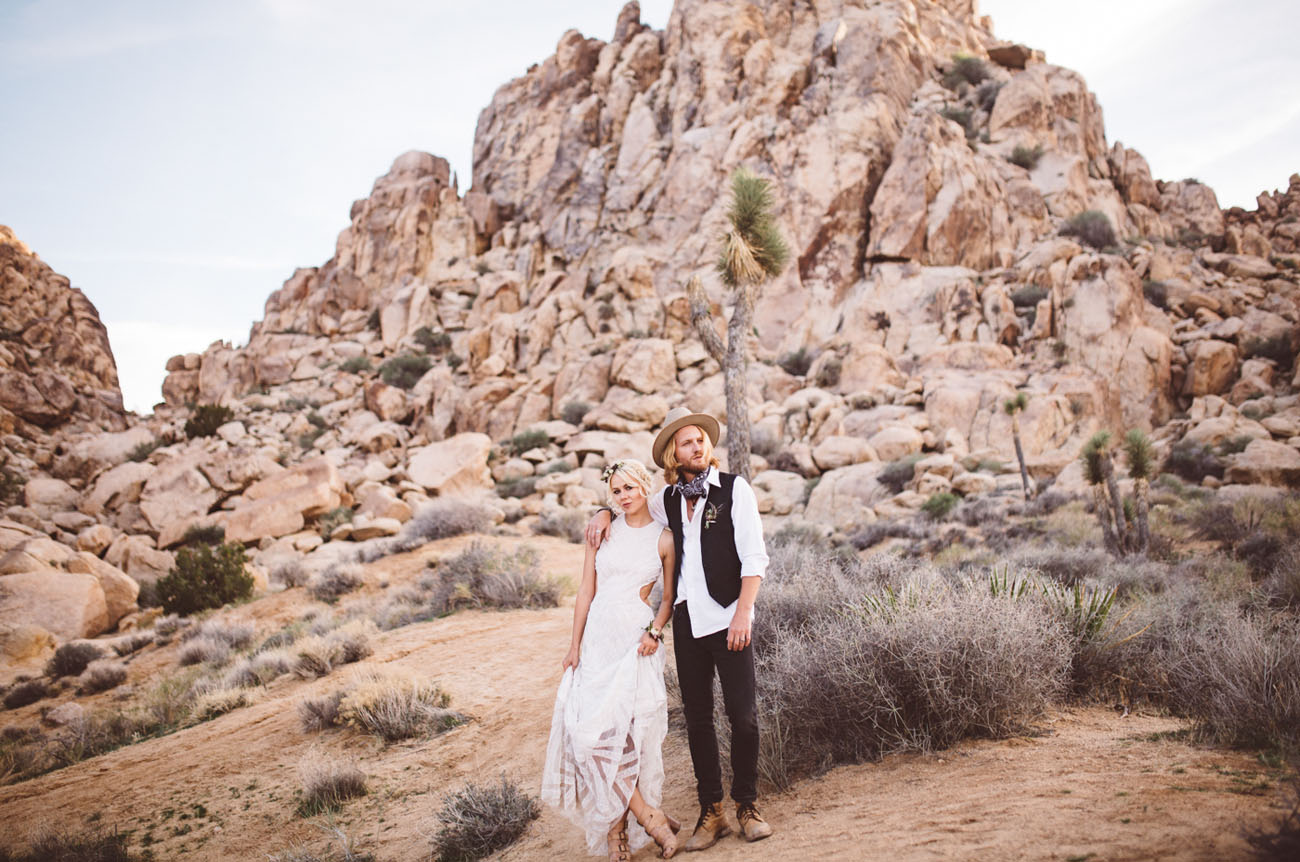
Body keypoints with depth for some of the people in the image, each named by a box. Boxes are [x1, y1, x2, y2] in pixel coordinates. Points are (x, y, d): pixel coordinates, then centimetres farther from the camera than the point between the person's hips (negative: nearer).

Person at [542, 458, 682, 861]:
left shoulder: (664, 539, 2)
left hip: (637, 639, -2)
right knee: (592, 727, -8)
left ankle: (617, 827, 10)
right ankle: (649, 816, 1)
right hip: (598, 636, 2)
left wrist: (655, 630, -9)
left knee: (629, 729, -5)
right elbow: (586, 592, 8)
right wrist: (575, 645, 3)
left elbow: (669, 598, 9)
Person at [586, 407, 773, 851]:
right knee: (697, 718, 8)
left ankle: (747, 806, 15)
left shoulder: (734, 488, -2)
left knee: (743, 714, -2)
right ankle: (711, 812, 18)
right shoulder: (668, 499, 10)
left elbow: (754, 556, -7)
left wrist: (743, 613, -16)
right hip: (687, 621, 4)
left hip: (729, 618, -4)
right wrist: (605, 514, 7)